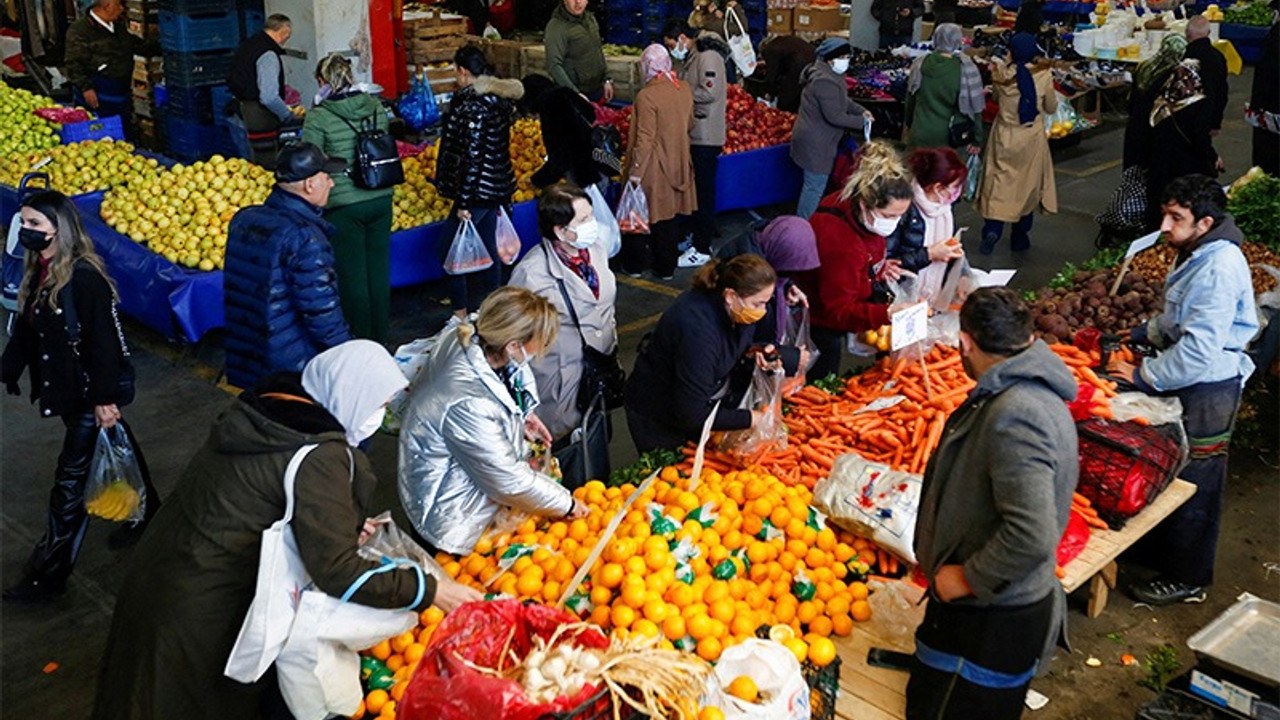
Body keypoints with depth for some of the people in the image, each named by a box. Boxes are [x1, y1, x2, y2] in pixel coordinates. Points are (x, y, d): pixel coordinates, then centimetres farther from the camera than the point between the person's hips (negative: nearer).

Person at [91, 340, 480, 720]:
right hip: (200, 610, -8)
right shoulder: (320, 455, -25)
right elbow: (336, 573, -26)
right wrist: (429, 590, -17)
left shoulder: (266, 402, -2)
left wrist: (343, 523, 8)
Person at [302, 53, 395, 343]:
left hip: (344, 205, -5)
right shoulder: (375, 106, 3)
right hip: (381, 199, 5)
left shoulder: (318, 117, -11)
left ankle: (361, 338, 19)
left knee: (352, 272, 8)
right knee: (379, 267, 16)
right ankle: (381, 333, 29)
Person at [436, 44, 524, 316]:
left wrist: (463, 202, -19)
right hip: (498, 187, 10)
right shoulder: (500, 98, 9)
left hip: (479, 189, -10)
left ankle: (461, 312, 3)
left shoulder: (473, 105, -19)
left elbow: (472, 157, -22)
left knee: (450, 250, -1)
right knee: (488, 249, 17)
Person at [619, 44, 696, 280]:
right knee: (670, 217, 15)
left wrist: (635, 170, -15)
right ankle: (666, 267, 24)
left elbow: (645, 138, -21)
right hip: (678, 166, 6)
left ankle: (634, 265, 21)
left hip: (652, 169, -6)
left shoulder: (646, 96, -20)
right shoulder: (685, 89, -1)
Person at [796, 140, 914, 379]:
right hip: (820, 322, -8)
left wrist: (879, 267, -4)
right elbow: (839, 312, -36)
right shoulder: (839, 243, -39)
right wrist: (887, 314, -49)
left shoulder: (859, 213, -12)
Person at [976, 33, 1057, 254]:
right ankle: (1020, 237, 21)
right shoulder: (1043, 76, -11)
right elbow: (1051, 108, 2)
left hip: (1004, 137, 0)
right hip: (1032, 138, 0)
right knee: (1028, 184, 13)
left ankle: (992, 229, -14)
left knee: (998, 184, 6)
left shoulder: (1001, 74, -10)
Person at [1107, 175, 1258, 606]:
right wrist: (1145, 333, 10)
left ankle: (1186, 579, 18)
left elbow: (1199, 349, -31)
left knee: (1193, 486, 3)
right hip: (1188, 382, 10)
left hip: (1207, 390, -10)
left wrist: (1144, 376, -22)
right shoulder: (1197, 253, 5)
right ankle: (1162, 541, 43)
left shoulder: (1219, 269, -27)